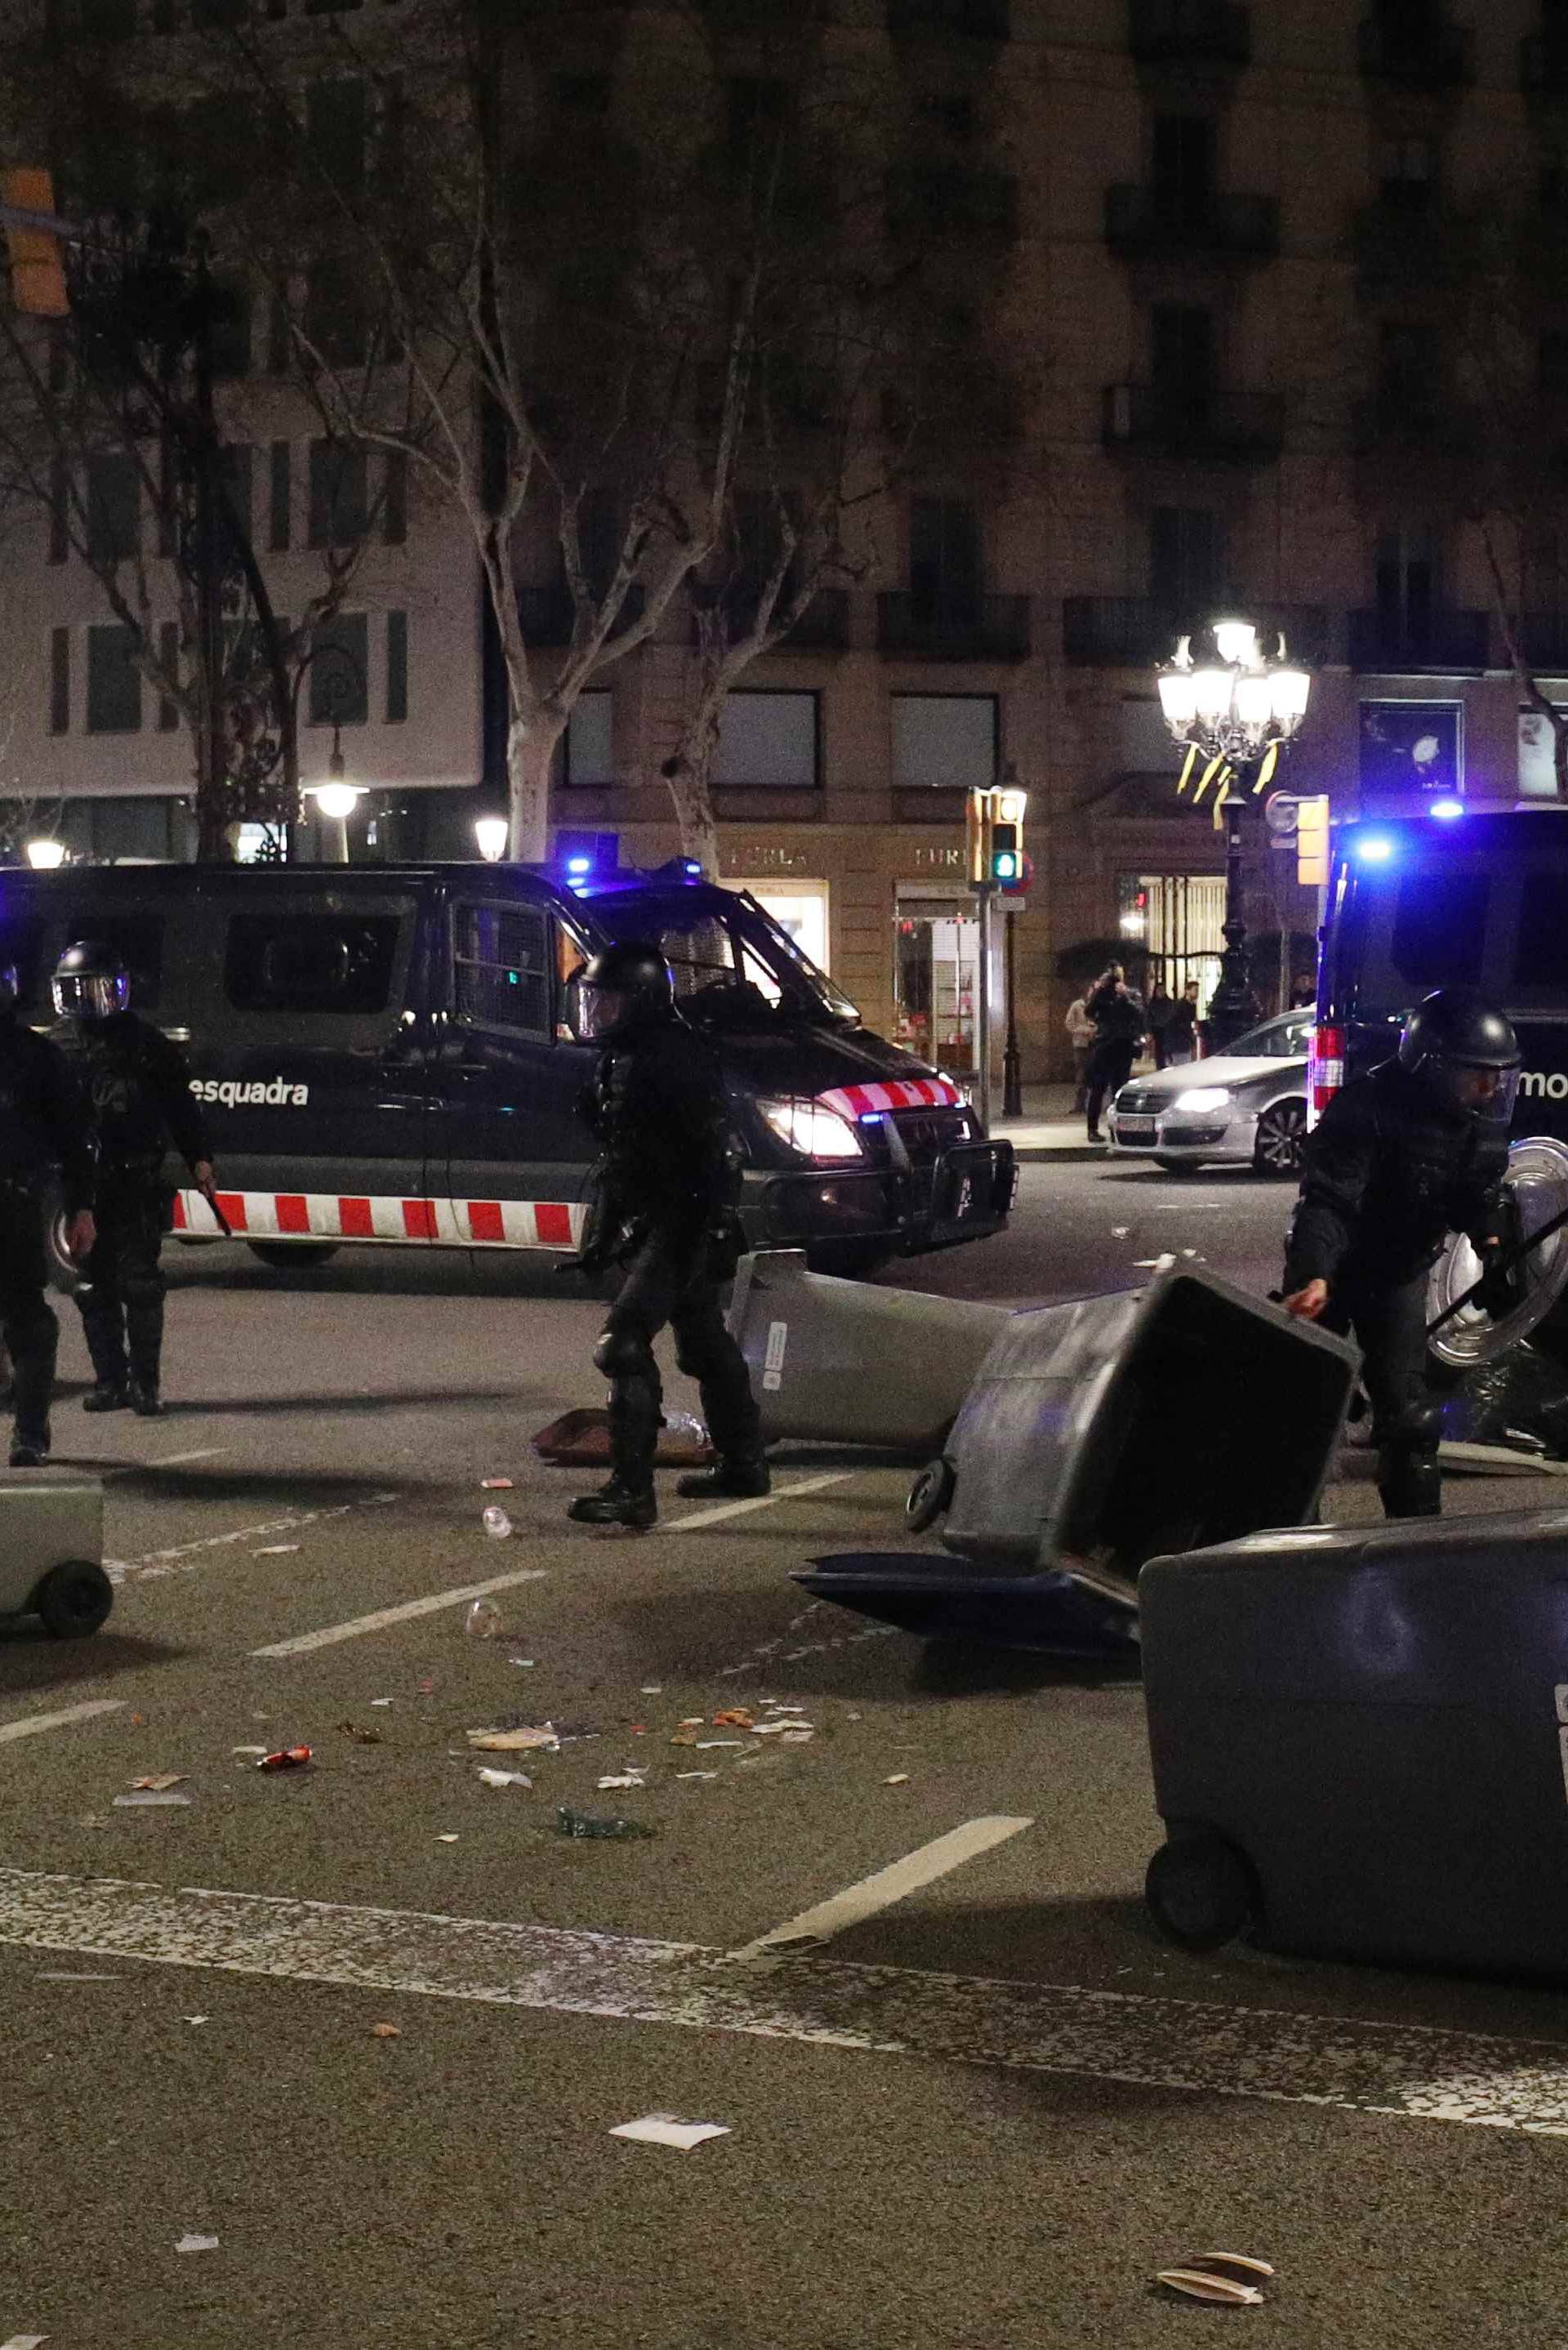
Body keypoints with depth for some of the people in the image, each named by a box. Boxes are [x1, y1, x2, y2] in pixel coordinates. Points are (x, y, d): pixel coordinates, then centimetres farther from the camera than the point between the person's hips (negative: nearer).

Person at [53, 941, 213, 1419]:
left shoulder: (145, 1044, 5)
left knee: (139, 1285, -4)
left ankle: (144, 1384, 1)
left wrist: (198, 1158, 0)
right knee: (93, 1287, 5)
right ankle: (110, 1380, 12)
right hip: (83, 1186, 3)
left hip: (136, 1185, -3)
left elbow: (180, 1105, 7)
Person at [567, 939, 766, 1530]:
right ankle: (743, 1464, 32)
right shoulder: (621, 1063, 13)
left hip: (681, 1229, -10)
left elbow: (713, 1156, -24)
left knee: (624, 1344, -16)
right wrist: (599, 1235, 23)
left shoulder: (675, 1060, -19)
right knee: (705, 1344, 19)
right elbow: (613, 1161, 22)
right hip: (649, 1227, 10)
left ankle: (632, 1489, -18)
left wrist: (702, 1239, -26)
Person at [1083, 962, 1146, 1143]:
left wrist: (1124, 996, -17)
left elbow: (1138, 1012, -9)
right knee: (1098, 1088, -5)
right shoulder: (1101, 995, 10)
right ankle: (1093, 1129, -5)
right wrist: (1097, 992, -13)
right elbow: (1090, 1012, -5)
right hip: (1102, 1045, 0)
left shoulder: (1132, 994, 9)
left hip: (1123, 1047, 0)